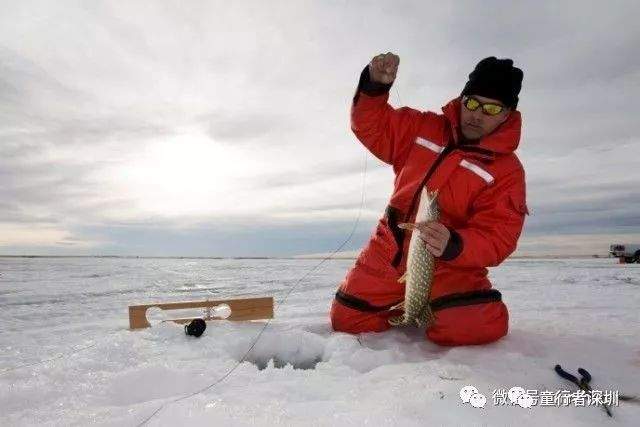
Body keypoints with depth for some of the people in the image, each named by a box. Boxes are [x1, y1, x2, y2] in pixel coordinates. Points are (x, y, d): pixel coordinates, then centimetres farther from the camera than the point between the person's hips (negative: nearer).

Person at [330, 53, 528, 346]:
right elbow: (372, 126, 7)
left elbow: (496, 238, -15)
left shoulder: (507, 171, -8)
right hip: (387, 255, 4)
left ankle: (437, 310, 9)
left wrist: (453, 246, -36)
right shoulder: (424, 129, 4)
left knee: (477, 326, -27)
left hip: (448, 267, -3)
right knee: (346, 320, 3)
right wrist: (374, 85, -12)